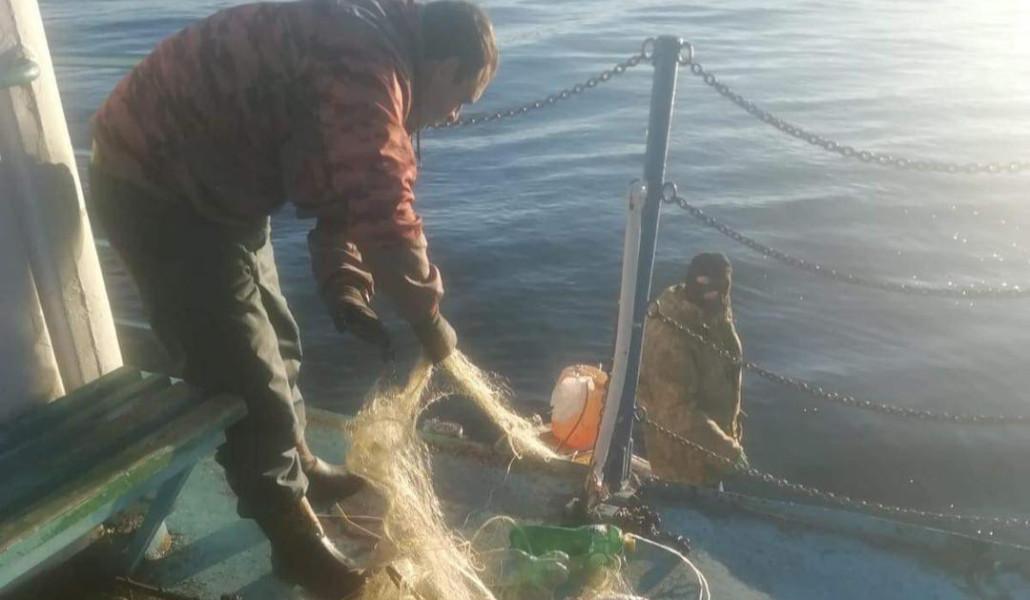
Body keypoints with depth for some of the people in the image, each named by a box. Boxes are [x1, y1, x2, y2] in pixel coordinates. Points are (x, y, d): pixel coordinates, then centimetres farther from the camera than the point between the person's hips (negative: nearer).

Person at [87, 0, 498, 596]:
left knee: (275, 337, 20)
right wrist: (429, 318, -14)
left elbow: (347, 189, 11)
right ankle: (297, 539, 14)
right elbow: (383, 211, -29)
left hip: (207, 179, 10)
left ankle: (300, 464, 41)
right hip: (156, 186, -10)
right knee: (248, 377, -3)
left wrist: (345, 294, 2)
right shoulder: (368, 64, -25)